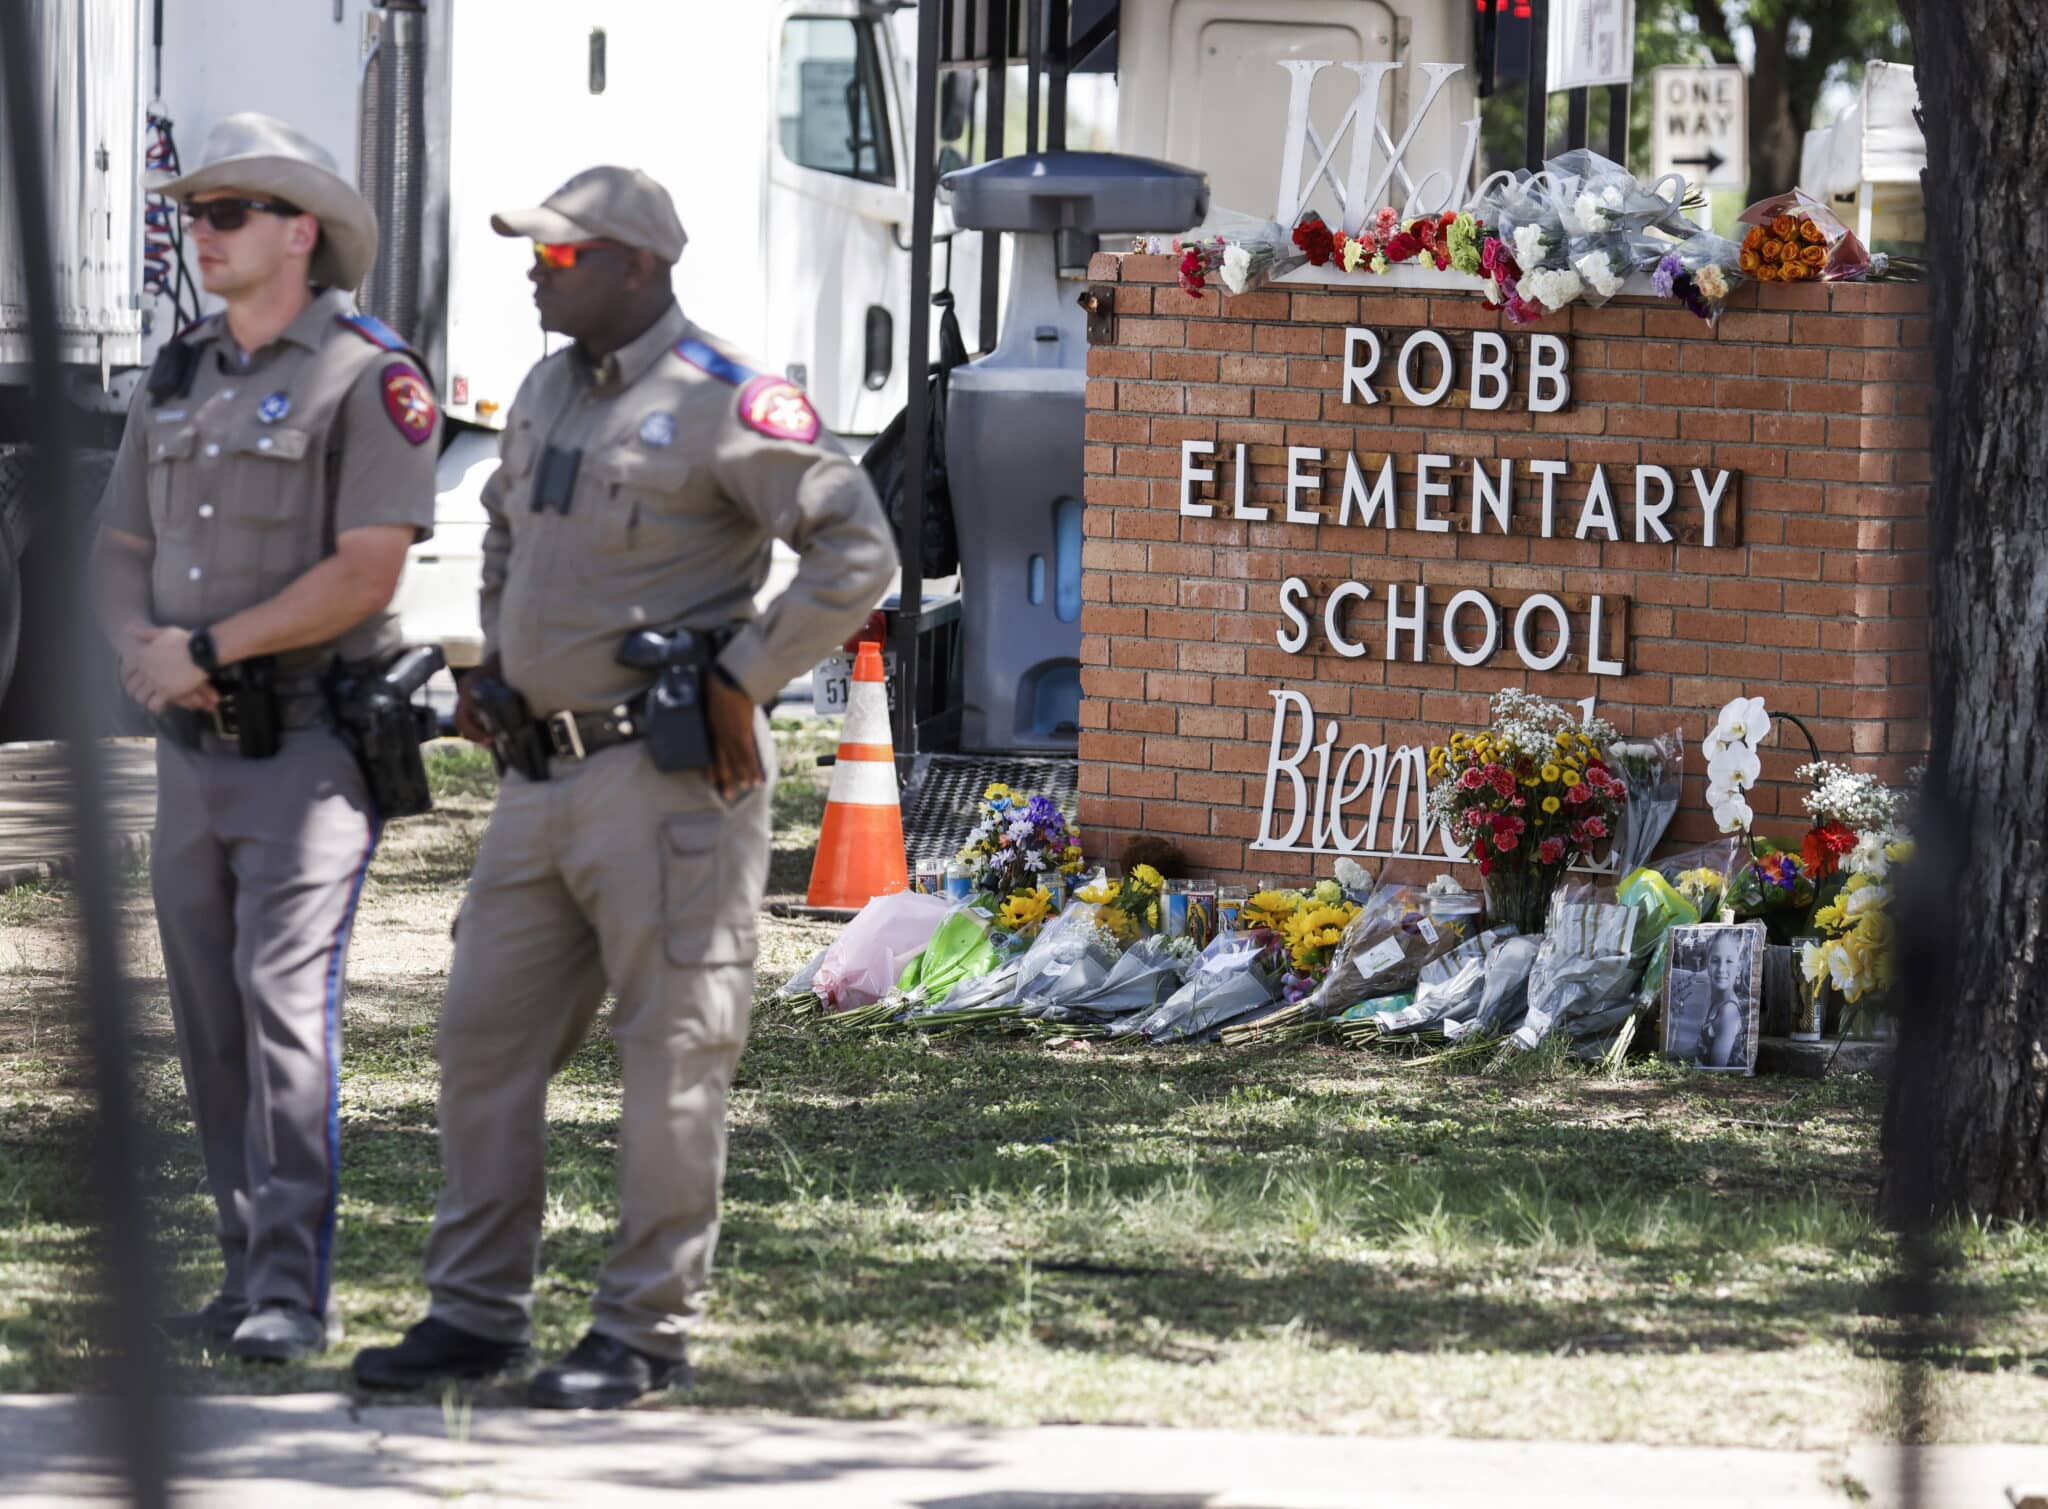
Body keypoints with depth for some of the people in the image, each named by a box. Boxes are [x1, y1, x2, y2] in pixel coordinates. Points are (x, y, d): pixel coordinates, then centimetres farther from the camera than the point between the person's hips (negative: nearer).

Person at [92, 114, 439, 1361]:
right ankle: (252, 1273, 13)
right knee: (210, 1014, 6)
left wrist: (207, 649, -15)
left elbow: (366, 572, -16)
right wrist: (143, 649, -6)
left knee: (284, 996, -15)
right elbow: (123, 550, 16)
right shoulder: (180, 381, 15)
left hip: (312, 739, -7)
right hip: (198, 745, 7)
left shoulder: (367, 378, -8)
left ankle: (294, 1291, -16)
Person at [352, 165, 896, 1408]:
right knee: (486, 1036, 8)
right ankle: (477, 1313, 14)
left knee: (672, 1056, -2)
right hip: (546, 779, 9)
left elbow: (859, 551, -15)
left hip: (669, 779, -9)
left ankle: (649, 1330, 2)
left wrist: (744, 678, -13)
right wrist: (496, 664, 22)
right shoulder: (548, 395, 15)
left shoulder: (723, 404, -11)